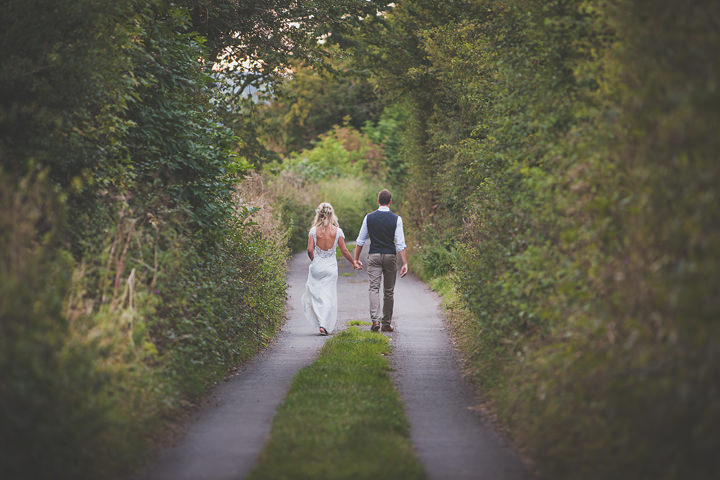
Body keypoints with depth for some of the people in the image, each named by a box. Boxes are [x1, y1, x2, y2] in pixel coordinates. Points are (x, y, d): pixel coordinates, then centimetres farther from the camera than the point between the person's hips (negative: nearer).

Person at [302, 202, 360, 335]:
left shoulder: (314, 231, -7)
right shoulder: (337, 231, -5)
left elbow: (310, 250, -11)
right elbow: (344, 251, -3)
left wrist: (314, 260, 9)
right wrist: (354, 263, 11)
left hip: (316, 266, 0)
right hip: (331, 267, 0)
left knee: (315, 294, 10)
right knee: (329, 297, 7)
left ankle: (320, 323, 2)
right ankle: (326, 325, 1)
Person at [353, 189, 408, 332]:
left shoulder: (369, 217, 0)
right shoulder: (396, 219, -4)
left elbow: (360, 240, 4)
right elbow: (400, 244, -8)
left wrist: (356, 259, 13)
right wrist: (405, 263, -6)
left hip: (374, 256, 0)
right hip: (390, 256, 0)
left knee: (374, 288, -1)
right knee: (389, 291, 10)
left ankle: (375, 320, -19)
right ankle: (386, 324, 15)